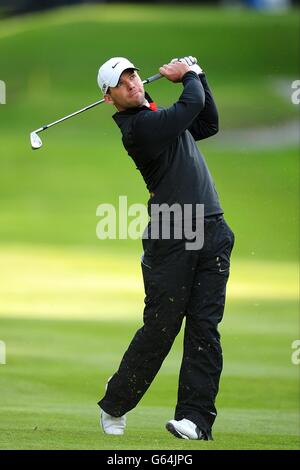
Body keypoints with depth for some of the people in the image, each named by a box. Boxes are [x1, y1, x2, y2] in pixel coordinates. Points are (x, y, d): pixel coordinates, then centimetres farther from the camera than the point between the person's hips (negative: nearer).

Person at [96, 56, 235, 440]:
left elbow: (209, 124, 31)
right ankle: (113, 407, 10)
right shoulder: (138, 127, -9)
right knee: (160, 327, -6)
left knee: (205, 326, -3)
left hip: (213, 232, 7)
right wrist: (188, 76, 11)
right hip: (171, 237, -7)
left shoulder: (160, 116, 19)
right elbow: (193, 104, -9)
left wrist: (197, 75, 23)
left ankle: (195, 417, -6)